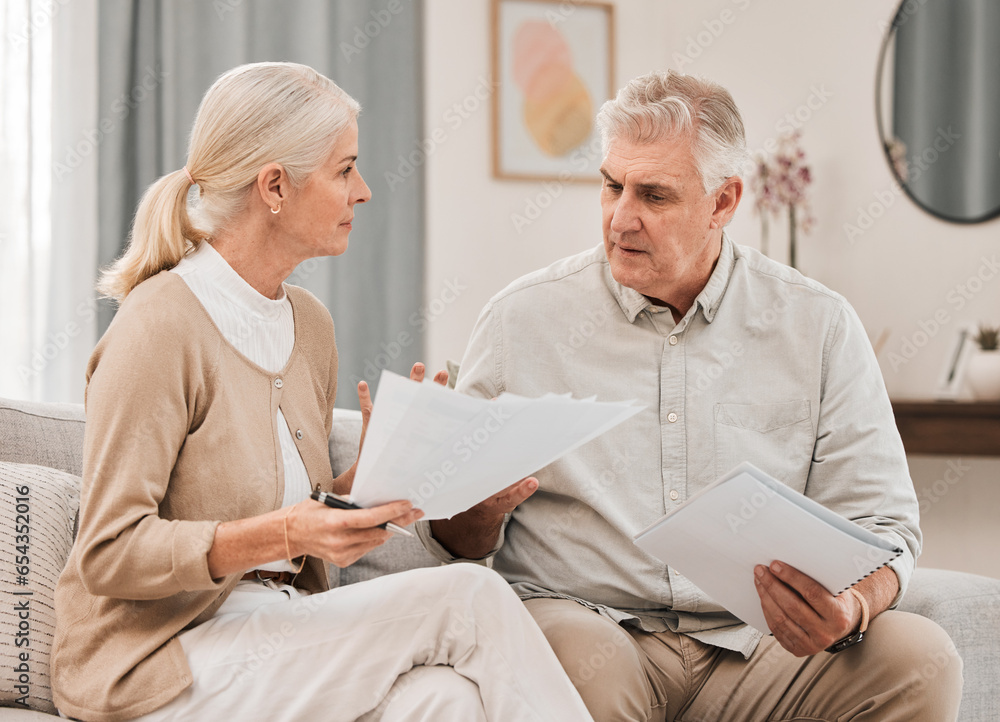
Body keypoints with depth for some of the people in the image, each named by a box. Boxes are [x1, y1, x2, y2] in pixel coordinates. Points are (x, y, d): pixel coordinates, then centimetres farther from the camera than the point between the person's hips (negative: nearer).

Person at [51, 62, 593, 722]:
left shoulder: (309, 322, 11)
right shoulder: (159, 326, -14)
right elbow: (109, 555, -17)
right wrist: (279, 535, -28)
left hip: (276, 633, 7)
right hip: (161, 663, -7)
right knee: (470, 600, -21)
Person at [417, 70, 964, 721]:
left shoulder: (818, 326, 6)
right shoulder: (523, 318, 4)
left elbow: (879, 523, 5)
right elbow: (453, 538, 8)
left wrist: (851, 608, -19)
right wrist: (480, 511, -17)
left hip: (754, 644, 2)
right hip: (583, 618, -2)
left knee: (921, 658, -25)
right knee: (587, 665, -38)